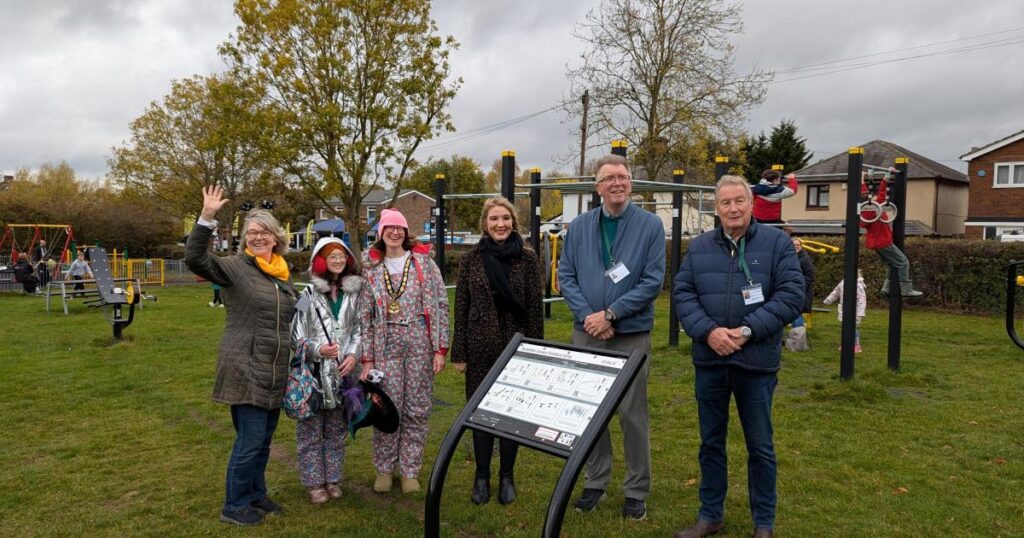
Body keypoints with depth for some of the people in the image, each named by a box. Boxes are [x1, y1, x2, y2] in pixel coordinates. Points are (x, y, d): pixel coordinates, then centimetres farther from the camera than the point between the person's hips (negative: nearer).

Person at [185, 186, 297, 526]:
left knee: (263, 440, 17)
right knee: (250, 440, -2)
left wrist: (289, 366, 21)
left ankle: (256, 495, 34)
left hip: (274, 372, 7)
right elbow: (194, 258, -25)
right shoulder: (235, 268, -8)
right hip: (245, 371, -7)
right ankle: (234, 506, 15)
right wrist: (207, 218, -34)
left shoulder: (283, 274, 12)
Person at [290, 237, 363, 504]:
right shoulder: (308, 295, -6)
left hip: (344, 372, 3)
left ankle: (333, 478, 27)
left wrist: (354, 354, -7)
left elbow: (358, 330, 9)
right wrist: (318, 349, -21)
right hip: (313, 372, -3)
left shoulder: (354, 293, 4)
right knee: (311, 429, 5)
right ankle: (314, 481, 19)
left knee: (337, 429, 14)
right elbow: (296, 336, -5)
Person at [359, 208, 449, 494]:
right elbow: (365, 315, 6)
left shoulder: (424, 262, 2)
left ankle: (410, 470, 20)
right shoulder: (372, 269, 6)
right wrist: (366, 358, 1)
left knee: (417, 409, 5)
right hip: (386, 346, 0)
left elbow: (440, 304, 0)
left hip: (420, 344, 0)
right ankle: (384, 468, 21)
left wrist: (440, 348, -5)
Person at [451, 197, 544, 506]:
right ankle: (482, 477, 24)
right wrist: (458, 353, 0)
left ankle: (507, 477, 25)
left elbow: (536, 308, -1)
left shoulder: (528, 259, -1)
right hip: (480, 348, 1)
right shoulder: (471, 259, 1)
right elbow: (461, 309, 2)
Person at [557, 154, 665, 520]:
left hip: (632, 335, -3)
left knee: (632, 413, 4)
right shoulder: (579, 226, 5)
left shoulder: (650, 225, -4)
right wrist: (587, 315, -12)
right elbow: (565, 276, 3)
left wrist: (610, 314, -16)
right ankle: (595, 481, 27)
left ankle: (637, 490, 20)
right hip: (586, 333, 3)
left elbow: (653, 281, -10)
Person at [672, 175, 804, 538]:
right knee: (710, 442, 14)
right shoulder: (699, 246, 7)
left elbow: (791, 295, -8)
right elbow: (682, 293, 1)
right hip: (709, 360, 3)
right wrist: (708, 331, -15)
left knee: (760, 446, 9)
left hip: (756, 361, -2)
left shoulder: (777, 243, -1)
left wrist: (748, 331, -17)